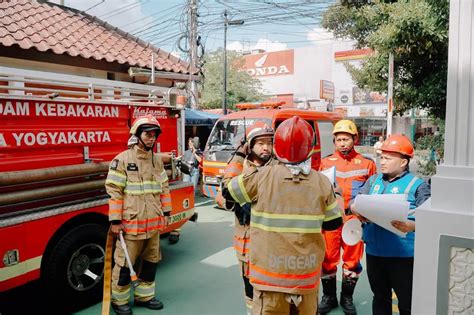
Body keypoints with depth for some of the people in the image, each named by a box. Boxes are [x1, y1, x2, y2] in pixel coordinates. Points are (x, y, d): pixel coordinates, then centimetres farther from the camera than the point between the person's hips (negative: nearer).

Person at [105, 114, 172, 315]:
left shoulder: (157, 160, 9)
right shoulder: (122, 160, -9)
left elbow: (164, 187, 15)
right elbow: (114, 191, -12)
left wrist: (165, 212, 11)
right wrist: (115, 220, -14)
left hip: (154, 223, 6)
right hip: (131, 223, -6)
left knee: (151, 260, 16)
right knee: (125, 263, 6)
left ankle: (144, 295, 33)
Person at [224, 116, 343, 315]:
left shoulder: (262, 176, -13)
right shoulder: (322, 182, -6)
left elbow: (227, 191, 1)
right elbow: (334, 223, 5)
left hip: (270, 270, -2)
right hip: (307, 271, 2)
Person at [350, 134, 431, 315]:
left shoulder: (417, 185, -5)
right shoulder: (373, 181, 11)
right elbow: (354, 202, 8)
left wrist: (412, 226, -32)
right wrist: (358, 210, -15)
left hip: (403, 255, -5)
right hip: (374, 251, 5)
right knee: (380, 298, 20)